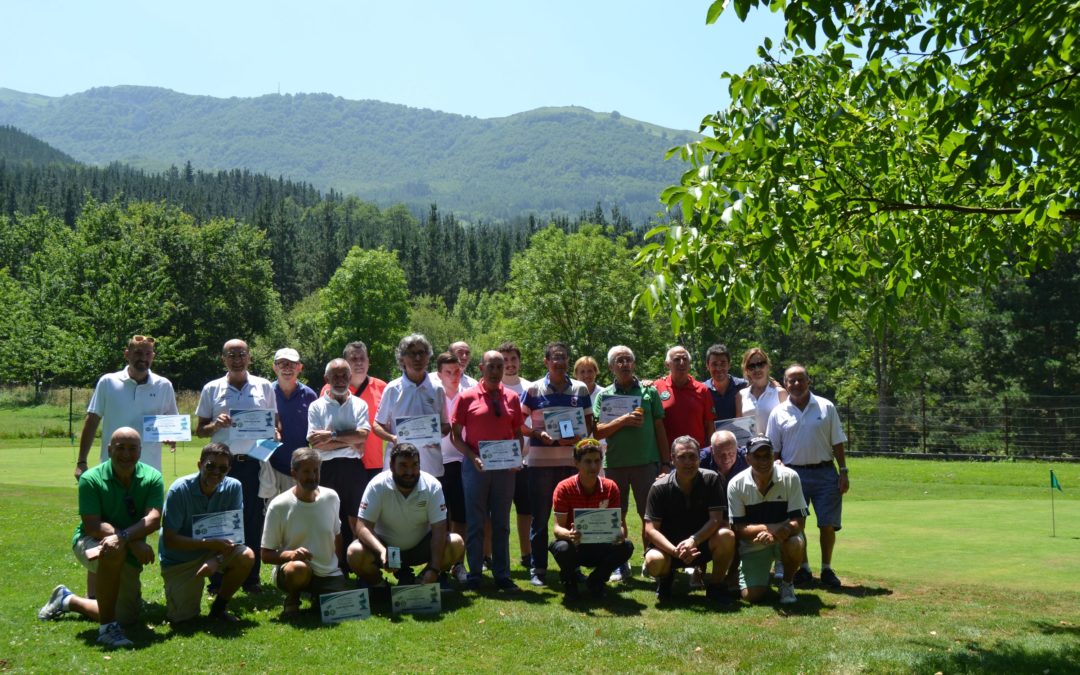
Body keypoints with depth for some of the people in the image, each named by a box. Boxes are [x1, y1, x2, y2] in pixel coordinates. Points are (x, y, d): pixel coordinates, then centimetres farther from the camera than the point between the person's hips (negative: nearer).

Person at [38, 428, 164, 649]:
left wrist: (123, 536, -44)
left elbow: (153, 520, -24)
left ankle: (68, 600, 35)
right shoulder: (91, 479, -17)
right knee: (114, 551, -40)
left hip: (129, 557, 4)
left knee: (127, 617, 8)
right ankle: (107, 628, -29)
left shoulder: (152, 478, -12)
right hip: (89, 544, -4)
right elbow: (92, 526, -24)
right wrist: (135, 542, -37)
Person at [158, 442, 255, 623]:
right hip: (179, 560, -2)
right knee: (182, 617, -9)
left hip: (214, 550, 2)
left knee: (246, 557, -26)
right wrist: (208, 543, -35)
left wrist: (217, 559, -31)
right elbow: (169, 540, -23)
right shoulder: (179, 490, -21)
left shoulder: (233, 487, -14)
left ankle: (219, 607, -1)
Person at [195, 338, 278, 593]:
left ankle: (251, 579, 12)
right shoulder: (211, 389, 7)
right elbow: (200, 430, 10)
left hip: (253, 462, 0)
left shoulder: (264, 387, 8)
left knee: (253, 521, 3)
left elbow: (275, 423, 14)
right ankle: (217, 579, 10)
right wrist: (216, 424, -10)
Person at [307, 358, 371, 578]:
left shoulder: (359, 405, 11)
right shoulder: (317, 406, 6)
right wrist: (350, 442, -8)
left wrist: (333, 435, -10)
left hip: (354, 468, 1)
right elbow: (315, 442, -6)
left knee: (355, 519, 3)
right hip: (327, 469, -1)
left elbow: (363, 435, -5)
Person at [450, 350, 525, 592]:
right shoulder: (466, 397, -1)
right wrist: (473, 457, -14)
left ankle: (502, 575, 16)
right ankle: (474, 575, 11)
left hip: (505, 466, 3)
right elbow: (455, 436, -1)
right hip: (475, 465, -3)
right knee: (475, 523, 3)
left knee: (501, 524, 9)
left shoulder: (512, 398, 7)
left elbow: (518, 433, 13)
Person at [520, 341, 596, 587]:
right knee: (540, 517, 3)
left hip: (572, 460, 2)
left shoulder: (580, 389, 7)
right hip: (541, 461, -2)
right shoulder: (533, 390, 1)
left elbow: (590, 424, 11)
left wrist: (581, 437, -9)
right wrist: (537, 434, -15)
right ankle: (538, 568, 12)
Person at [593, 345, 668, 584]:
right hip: (614, 463, 1)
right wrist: (622, 421, -15)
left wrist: (666, 462, 2)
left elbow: (659, 428, 6)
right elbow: (598, 432, 0)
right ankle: (620, 565, 18)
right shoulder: (603, 395, 7)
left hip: (646, 462, -1)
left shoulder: (649, 391, 6)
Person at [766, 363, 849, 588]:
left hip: (825, 472, 0)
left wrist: (843, 472, 0)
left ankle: (827, 569, 16)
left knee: (828, 524, 1)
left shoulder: (826, 407, 3)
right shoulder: (778, 413, 3)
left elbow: (837, 443, 5)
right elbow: (773, 450, 7)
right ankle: (803, 568, 18)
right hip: (794, 473, 0)